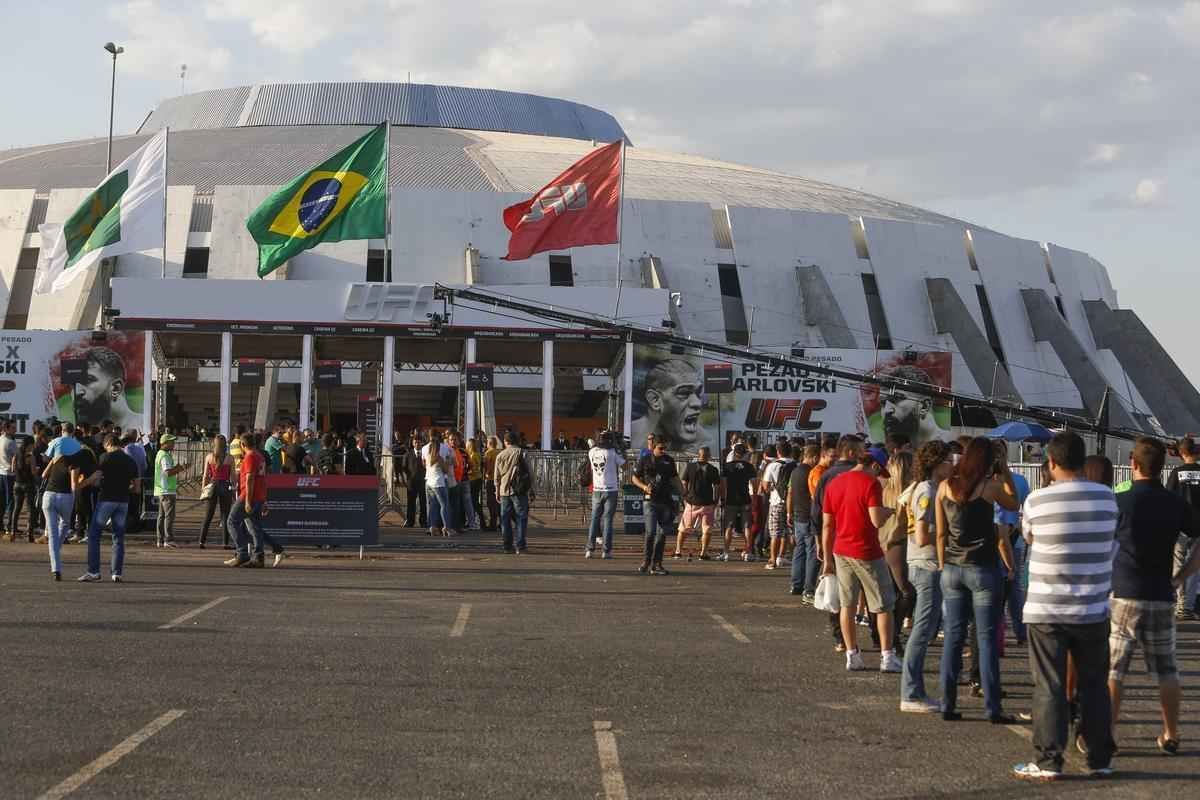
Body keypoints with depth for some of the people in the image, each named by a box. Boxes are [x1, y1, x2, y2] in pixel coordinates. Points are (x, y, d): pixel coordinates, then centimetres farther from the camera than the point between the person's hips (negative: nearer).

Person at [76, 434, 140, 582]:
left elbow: (95, 476, -14)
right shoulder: (131, 462, 12)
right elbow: (137, 488, 12)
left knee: (94, 535, 2)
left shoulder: (106, 457, -4)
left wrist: (80, 484, -5)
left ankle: (93, 571, -4)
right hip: (123, 502, 5)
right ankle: (117, 573, 5)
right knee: (118, 538, 10)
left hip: (106, 499, -5)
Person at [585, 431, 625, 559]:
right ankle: (607, 550, -2)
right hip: (611, 490, -3)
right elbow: (624, 465, -2)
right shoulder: (613, 452, -8)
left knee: (594, 519, 8)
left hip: (596, 490, 3)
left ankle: (589, 549, 2)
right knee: (607, 519, 0)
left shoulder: (592, 452, 4)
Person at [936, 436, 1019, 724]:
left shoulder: (945, 487, 2)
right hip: (983, 568, -4)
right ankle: (993, 708, 0)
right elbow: (1013, 504, 9)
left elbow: (941, 534, 6)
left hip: (952, 568, 4)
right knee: (987, 638, 0)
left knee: (954, 636, 9)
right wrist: (1004, 476, 14)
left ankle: (948, 705, 8)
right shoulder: (990, 486, -10)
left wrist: (943, 567, 14)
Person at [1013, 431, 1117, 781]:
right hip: (1094, 609, 3)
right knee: (1094, 686, 13)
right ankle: (1100, 759, 17)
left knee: (1050, 688, 3)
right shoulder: (1107, 498, -2)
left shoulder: (1037, 501, -10)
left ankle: (1048, 761, 3)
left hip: (1046, 611, -3)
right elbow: (1110, 541, 11)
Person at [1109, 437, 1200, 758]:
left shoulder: (1120, 502, -10)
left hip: (1123, 595, -3)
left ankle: (1107, 733, 1)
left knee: (1111, 668, 3)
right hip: (1162, 597, 3)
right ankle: (1171, 736, 14)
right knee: (1166, 669, 12)